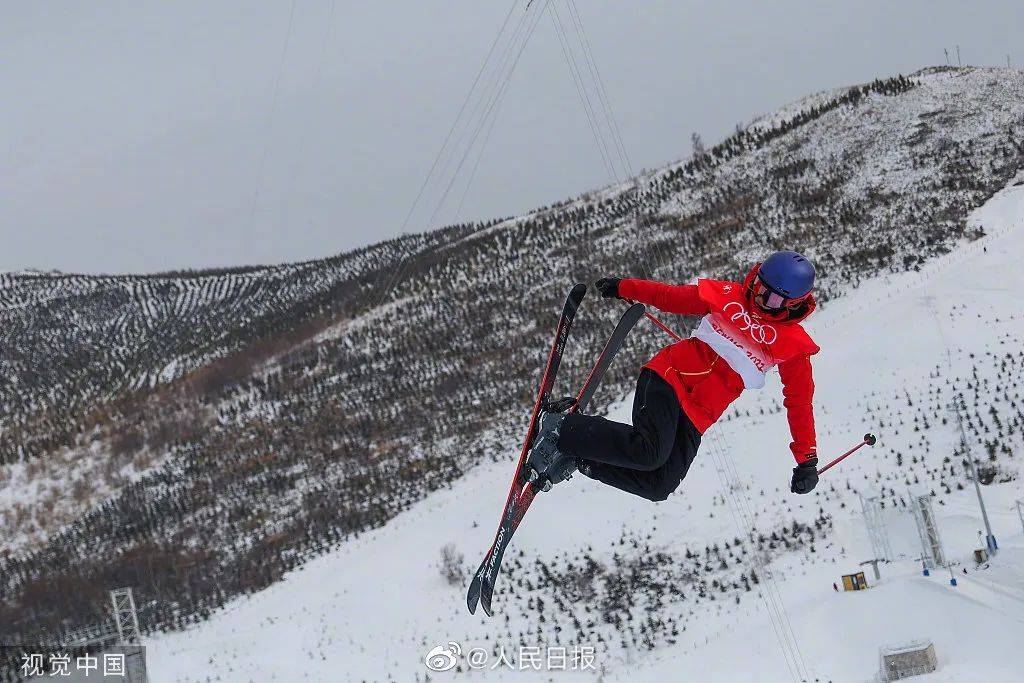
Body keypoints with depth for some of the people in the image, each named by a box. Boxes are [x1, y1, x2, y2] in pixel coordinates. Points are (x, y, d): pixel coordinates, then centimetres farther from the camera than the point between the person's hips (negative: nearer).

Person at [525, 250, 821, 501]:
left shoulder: (794, 346, 3)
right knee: (649, 451, -31)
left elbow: (799, 402, 6)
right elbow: (670, 297, 14)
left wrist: (806, 460, 3)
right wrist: (624, 288, 16)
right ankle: (562, 428, -15)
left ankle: (581, 457, 1)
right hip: (670, 376, -3)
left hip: (697, 417, 3)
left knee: (659, 486, -16)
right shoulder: (727, 296, 3)